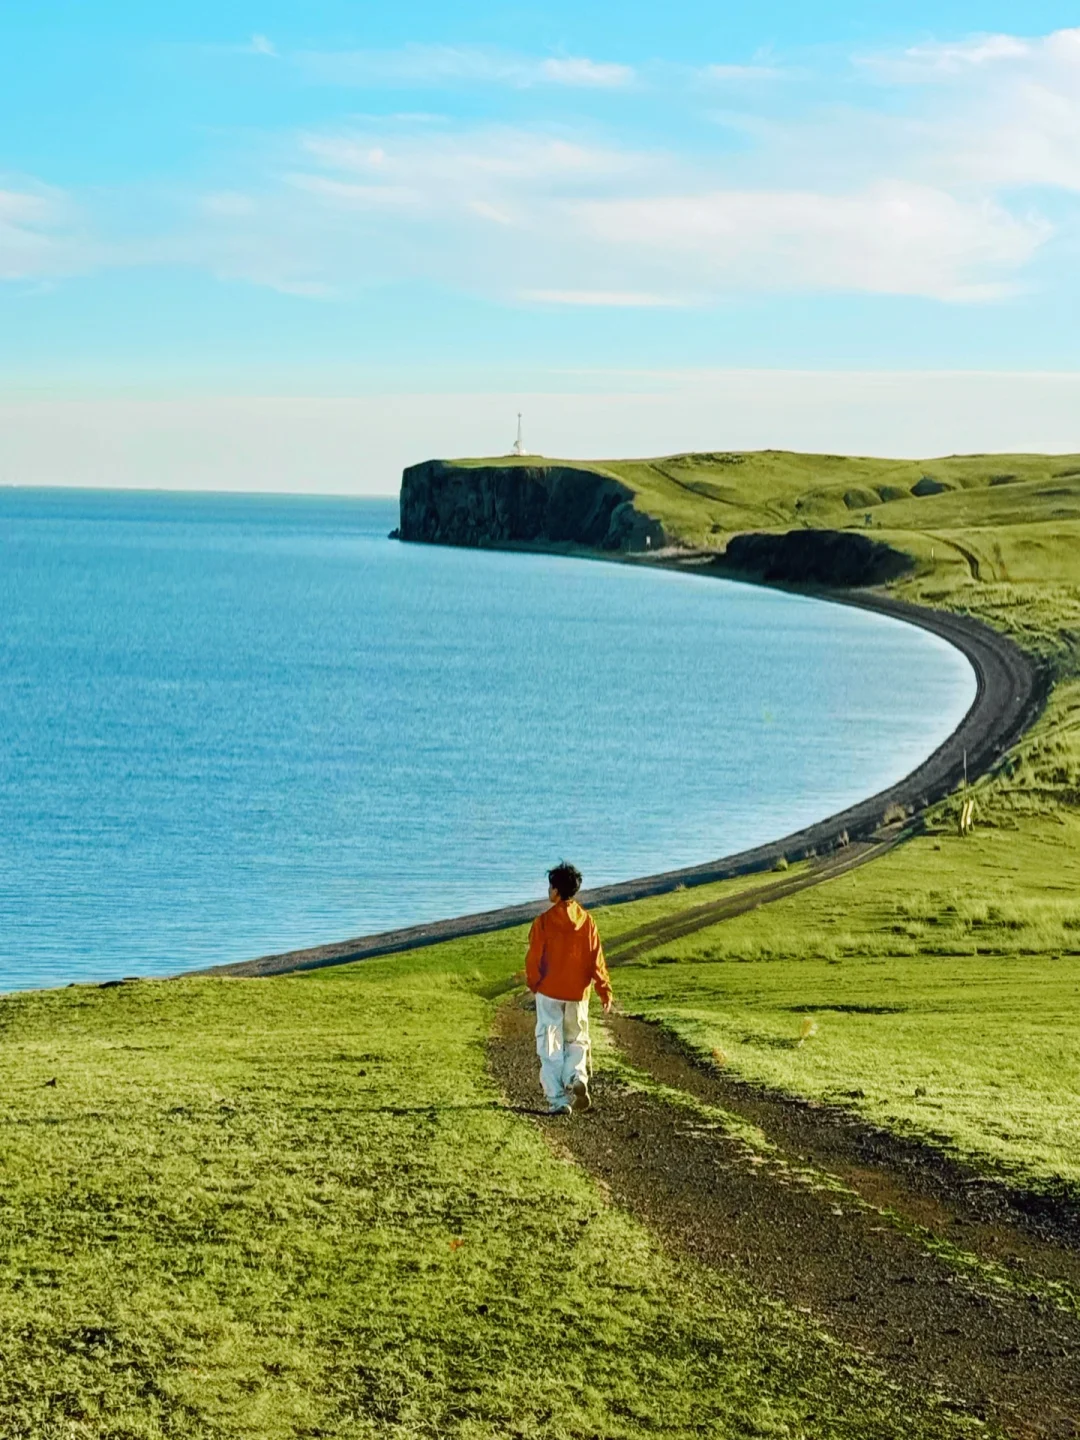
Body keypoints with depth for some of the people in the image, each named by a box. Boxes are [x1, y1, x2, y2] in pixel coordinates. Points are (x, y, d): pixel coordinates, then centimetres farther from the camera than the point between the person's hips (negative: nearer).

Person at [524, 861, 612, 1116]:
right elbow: (596, 958, -3)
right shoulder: (586, 920, -2)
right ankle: (577, 1078, -9)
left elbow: (534, 958, -7)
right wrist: (605, 990, 2)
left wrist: (533, 983, 11)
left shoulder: (543, 922, -11)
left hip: (549, 992, -3)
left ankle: (558, 1099, -3)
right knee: (577, 1041, 18)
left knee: (551, 1047, 4)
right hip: (578, 993, 3)